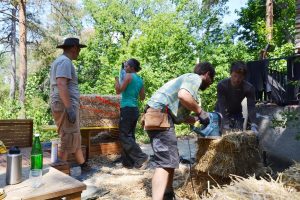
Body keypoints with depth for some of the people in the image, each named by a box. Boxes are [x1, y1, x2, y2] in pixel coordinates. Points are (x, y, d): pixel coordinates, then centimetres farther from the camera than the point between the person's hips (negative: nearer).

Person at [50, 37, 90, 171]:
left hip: (62, 105, 10)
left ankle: (82, 164, 26)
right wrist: (69, 108, -26)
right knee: (68, 140, -4)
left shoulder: (59, 61, 20)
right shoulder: (65, 61, -11)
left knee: (76, 137, 16)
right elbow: (61, 85, -23)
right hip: (65, 105, -10)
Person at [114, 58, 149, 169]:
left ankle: (141, 157, -8)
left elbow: (118, 90, -8)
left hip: (127, 109, -8)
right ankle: (128, 162, 16)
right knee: (130, 136, 12)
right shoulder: (140, 80, 14)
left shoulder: (128, 76, -7)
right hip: (135, 109, 8)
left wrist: (117, 79, 5)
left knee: (124, 136, -4)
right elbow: (142, 97, 17)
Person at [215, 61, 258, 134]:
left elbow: (251, 107, -29)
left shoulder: (249, 88, -24)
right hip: (221, 113, -2)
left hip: (237, 112, 2)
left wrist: (254, 126, -43)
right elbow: (222, 106, -34)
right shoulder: (221, 85, -31)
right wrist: (226, 125, -43)